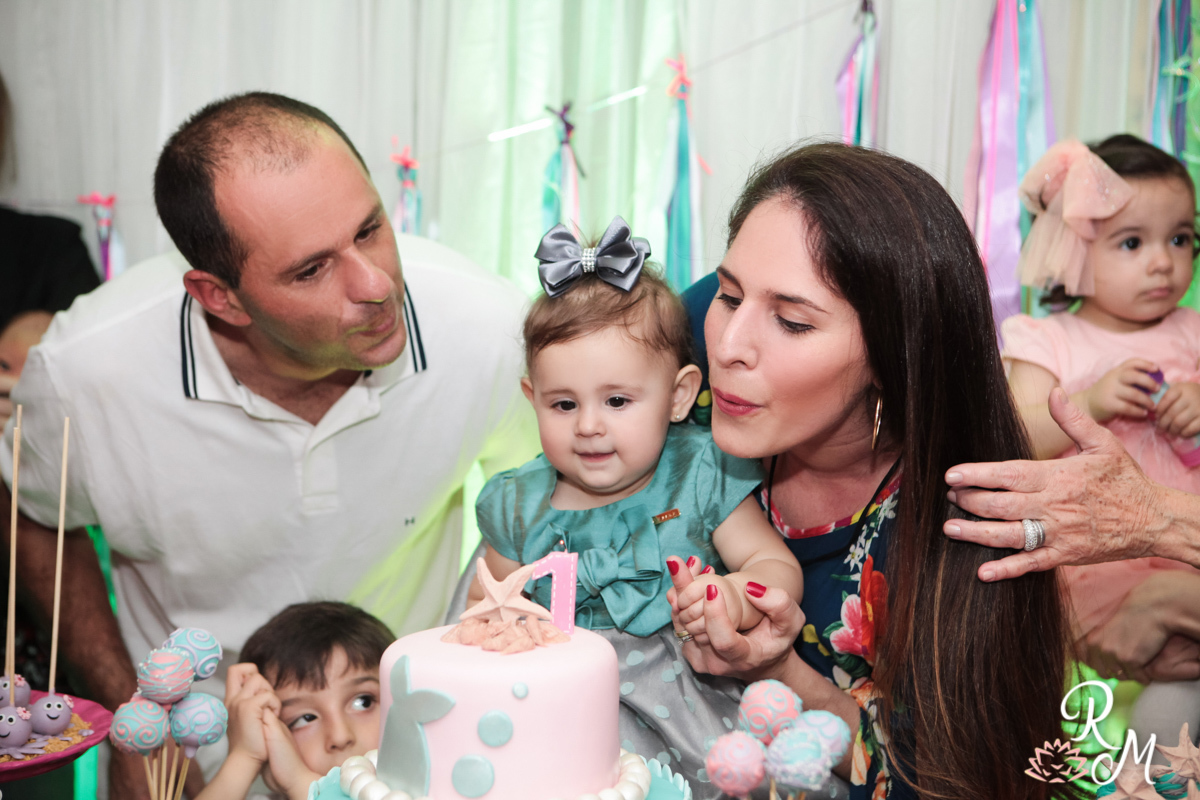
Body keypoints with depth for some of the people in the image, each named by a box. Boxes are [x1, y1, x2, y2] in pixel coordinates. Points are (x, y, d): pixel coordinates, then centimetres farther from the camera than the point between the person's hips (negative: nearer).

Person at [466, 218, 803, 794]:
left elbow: (778, 567, -1)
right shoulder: (520, 507, 5)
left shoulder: (703, 477, 0)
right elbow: (491, 601, 18)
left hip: (695, 688, -1)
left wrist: (736, 595, -23)